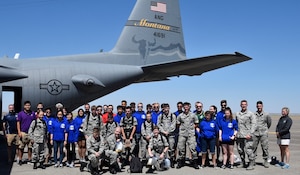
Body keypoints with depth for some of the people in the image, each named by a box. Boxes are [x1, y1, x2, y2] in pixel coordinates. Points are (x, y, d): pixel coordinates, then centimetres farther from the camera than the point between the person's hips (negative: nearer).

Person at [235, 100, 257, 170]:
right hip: (239, 135, 5)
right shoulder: (237, 114, 13)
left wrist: (250, 134, -14)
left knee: (249, 150, -8)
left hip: (247, 135, -5)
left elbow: (254, 124, -6)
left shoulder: (251, 114, -1)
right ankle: (243, 163, 25)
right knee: (240, 150, 11)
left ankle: (251, 164, 2)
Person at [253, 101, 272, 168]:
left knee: (265, 147, -1)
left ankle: (266, 161, 12)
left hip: (263, 134, -1)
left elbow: (269, 122, 16)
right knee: (253, 147, 5)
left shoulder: (266, 115, 0)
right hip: (255, 134, 1)